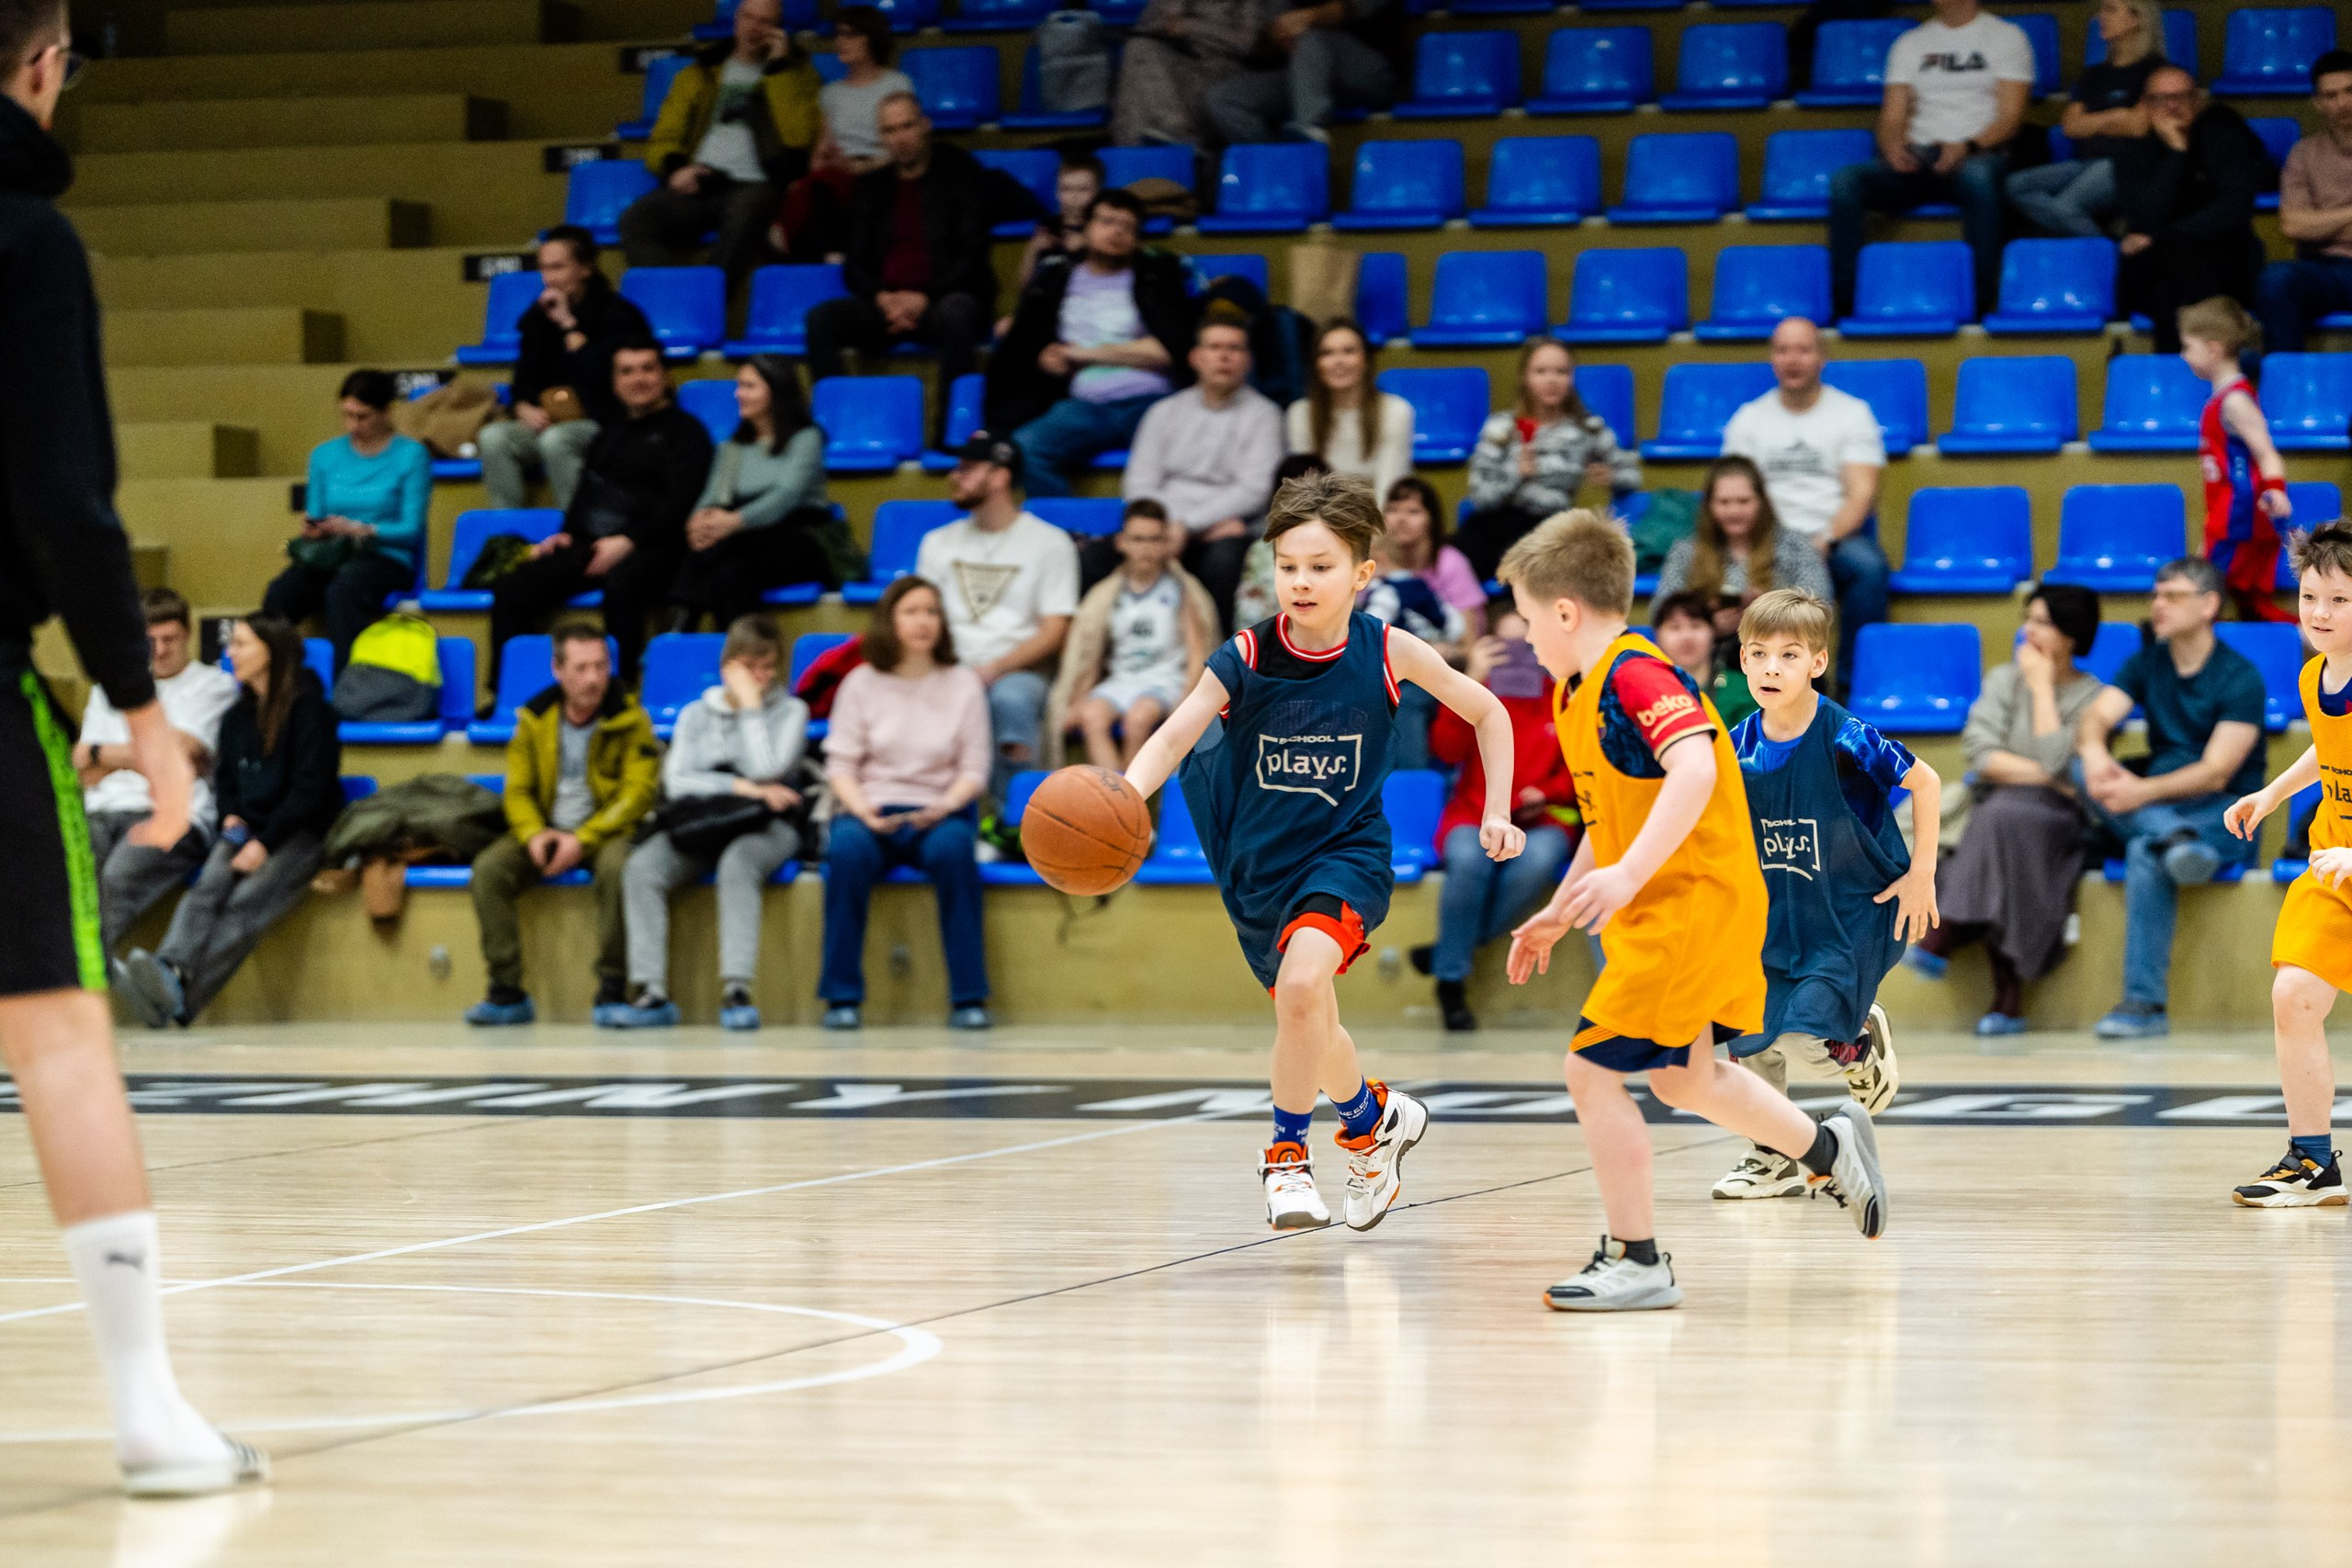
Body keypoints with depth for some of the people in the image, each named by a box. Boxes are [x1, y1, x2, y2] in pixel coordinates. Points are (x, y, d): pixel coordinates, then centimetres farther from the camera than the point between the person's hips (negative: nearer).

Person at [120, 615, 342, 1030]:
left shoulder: (306, 707, -3)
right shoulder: (237, 716, 19)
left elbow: (311, 786, -9)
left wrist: (265, 843, -16)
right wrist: (231, 816, 4)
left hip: (302, 833, -6)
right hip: (246, 830, 6)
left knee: (246, 903, -32)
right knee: (205, 893, -27)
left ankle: (178, 998, -54)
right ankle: (172, 972, -55)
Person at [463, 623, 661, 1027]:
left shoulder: (630, 720, -5)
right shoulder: (534, 720, 5)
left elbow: (638, 792, -12)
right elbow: (517, 789, 7)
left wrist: (583, 840, -21)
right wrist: (533, 834, -16)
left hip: (605, 831, -3)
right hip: (546, 830, 3)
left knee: (617, 866, -38)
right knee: (488, 869, -23)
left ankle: (612, 991, -29)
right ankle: (507, 992, -19)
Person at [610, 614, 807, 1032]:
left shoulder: (790, 711, 11)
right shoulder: (696, 714, 18)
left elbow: (766, 771, -8)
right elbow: (676, 781, 3)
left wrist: (750, 704, -2)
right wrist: (744, 788, -8)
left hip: (765, 828, -3)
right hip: (697, 824, 3)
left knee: (737, 864, -39)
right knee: (640, 868, -28)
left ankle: (736, 990, -47)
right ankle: (651, 993, -34)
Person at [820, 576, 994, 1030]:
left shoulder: (964, 685, 9)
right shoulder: (861, 683, 8)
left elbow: (974, 769, 5)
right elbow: (840, 764, 4)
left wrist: (945, 806, -15)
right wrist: (861, 808, -15)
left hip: (937, 811, 0)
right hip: (870, 809, 0)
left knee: (952, 848, -36)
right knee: (848, 850, -35)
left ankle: (969, 998, -29)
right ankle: (842, 998, -28)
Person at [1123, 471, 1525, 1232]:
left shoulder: (1387, 652, -13)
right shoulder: (1245, 658, -14)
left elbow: (1488, 713, 2)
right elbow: (1174, 736, -26)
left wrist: (1497, 813, -4)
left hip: (1346, 851, -3)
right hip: (1259, 862, 3)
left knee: (1302, 982, -29)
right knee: (1308, 1025, 17)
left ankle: (1287, 1151, -10)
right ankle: (1377, 1118, 48)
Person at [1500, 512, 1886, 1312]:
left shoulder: (1635, 673, -19)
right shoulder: (1580, 691, 13)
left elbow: (1694, 770, -34)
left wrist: (1628, 875, -41)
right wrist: (1559, 911, 24)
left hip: (1693, 902, -10)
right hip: (1661, 909, 10)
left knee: (1594, 1071, -10)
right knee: (1685, 1078, 23)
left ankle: (1636, 1262, -3)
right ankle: (1830, 1149, 38)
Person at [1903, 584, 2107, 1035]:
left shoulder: (2092, 698, 3)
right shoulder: (2004, 679, 12)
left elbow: (2056, 761, -14)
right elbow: (1981, 756, -2)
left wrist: (2042, 686, -7)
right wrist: (2045, 778, -11)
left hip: (2055, 827, -2)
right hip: (1990, 816, 2)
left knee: (2006, 813, -36)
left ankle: (1943, 938, -35)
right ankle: (2008, 998, -37)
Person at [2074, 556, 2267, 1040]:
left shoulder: (2240, 679, -8)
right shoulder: (2146, 665, 11)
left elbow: (2215, 774, -17)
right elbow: (2096, 716, -5)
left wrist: (2143, 792, -32)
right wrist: (2094, 753, -30)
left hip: (2224, 814, -6)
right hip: (2156, 808, 6)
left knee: (2145, 854, -37)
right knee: (2083, 773, -22)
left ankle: (2144, 1004, -40)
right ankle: (2176, 840, -44)